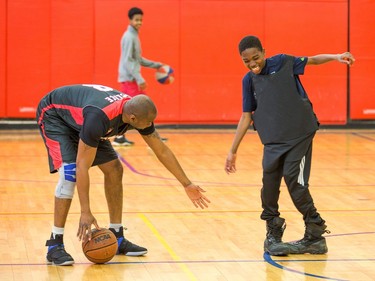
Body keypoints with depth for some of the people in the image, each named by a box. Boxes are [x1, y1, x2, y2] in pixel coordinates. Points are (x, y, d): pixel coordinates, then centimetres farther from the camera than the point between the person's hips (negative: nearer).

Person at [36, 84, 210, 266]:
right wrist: (85, 213, -36)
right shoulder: (99, 117, -43)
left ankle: (116, 237, 11)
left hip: (78, 120, 8)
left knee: (114, 169, 1)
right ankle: (55, 245, -18)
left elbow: (162, 150, -5)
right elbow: (82, 166, -38)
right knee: (70, 174, -25)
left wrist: (187, 184, -1)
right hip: (53, 115, -8)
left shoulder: (137, 111, -20)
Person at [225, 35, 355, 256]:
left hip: (299, 136, -4)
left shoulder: (282, 63, -2)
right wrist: (233, 151, 12)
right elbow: (247, 116, 13)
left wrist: (335, 57, -14)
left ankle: (316, 236, 5)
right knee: (269, 188, 1)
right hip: (273, 142, 4)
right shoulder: (249, 80, 8)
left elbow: (312, 60, 5)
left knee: (295, 183, -9)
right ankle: (274, 235, 21)